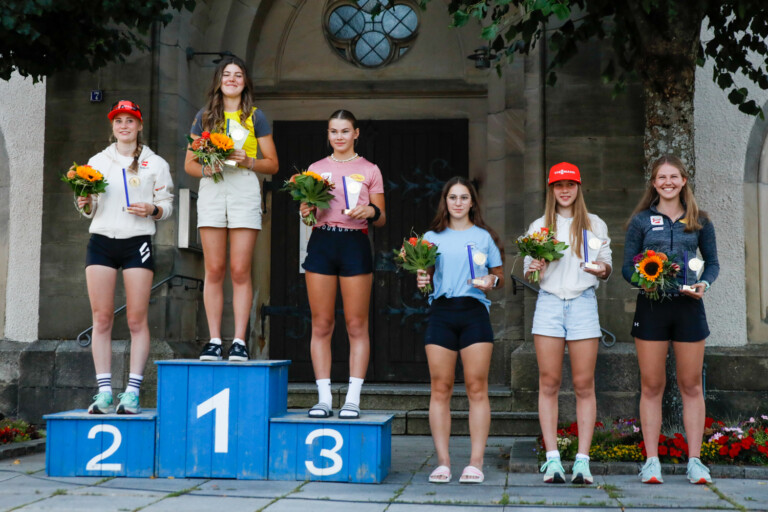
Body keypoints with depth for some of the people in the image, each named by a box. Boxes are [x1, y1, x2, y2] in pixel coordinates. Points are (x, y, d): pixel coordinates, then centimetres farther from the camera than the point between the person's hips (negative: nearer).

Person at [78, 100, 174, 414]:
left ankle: (132, 393, -5)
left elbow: (167, 205, 8)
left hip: (137, 243, -2)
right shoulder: (97, 161, 17)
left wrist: (153, 209, -13)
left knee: (137, 319, -6)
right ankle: (104, 392, 0)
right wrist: (85, 204, -4)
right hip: (101, 241, 2)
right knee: (101, 318, -3)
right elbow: (90, 210, 17)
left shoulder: (155, 164, 11)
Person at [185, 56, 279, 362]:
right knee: (214, 270, -1)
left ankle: (239, 341, -3)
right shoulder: (205, 116, 16)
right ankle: (214, 340, 2)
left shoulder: (255, 117, 11)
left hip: (244, 189, -2)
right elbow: (189, 163, 15)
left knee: (240, 270, -5)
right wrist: (205, 168, -7)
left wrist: (247, 161, -10)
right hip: (211, 189, 2)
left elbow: (272, 164, 9)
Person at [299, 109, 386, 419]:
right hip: (322, 243, 2)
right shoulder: (315, 169, 13)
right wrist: (306, 210, -10)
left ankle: (353, 399, 1)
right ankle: (324, 398, 4)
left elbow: (382, 220, 7)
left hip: (355, 245, -2)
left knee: (356, 325, -3)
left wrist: (371, 211, -15)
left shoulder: (370, 170, 8)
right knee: (321, 325, 0)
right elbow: (307, 210, 12)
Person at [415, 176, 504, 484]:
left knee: (476, 388, -5)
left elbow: (500, 277, 14)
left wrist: (492, 282, -7)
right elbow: (426, 275, 16)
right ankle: (443, 462, 1)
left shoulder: (484, 237, 13)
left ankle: (476, 462, -3)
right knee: (440, 389, -3)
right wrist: (421, 281, -6)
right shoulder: (432, 237, 16)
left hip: (474, 312, -1)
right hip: (441, 311, 1)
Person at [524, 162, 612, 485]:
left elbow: (606, 269, 11)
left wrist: (602, 269, -11)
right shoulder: (539, 226, 14)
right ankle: (552, 460, -2)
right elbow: (527, 272, 12)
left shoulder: (595, 225, 12)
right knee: (549, 383, -3)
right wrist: (534, 268, -10)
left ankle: (582, 461, -2)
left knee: (584, 385, -3)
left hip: (583, 303, -1)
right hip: (549, 303, 1)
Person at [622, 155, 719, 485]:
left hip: (688, 306, 1)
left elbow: (713, 263, 14)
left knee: (691, 385, 4)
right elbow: (627, 266, 4)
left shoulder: (699, 221, 9)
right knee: (651, 386, 1)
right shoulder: (641, 220, 6)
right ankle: (652, 461, 6)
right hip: (651, 306, -1)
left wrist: (704, 283, -7)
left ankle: (694, 459, 10)